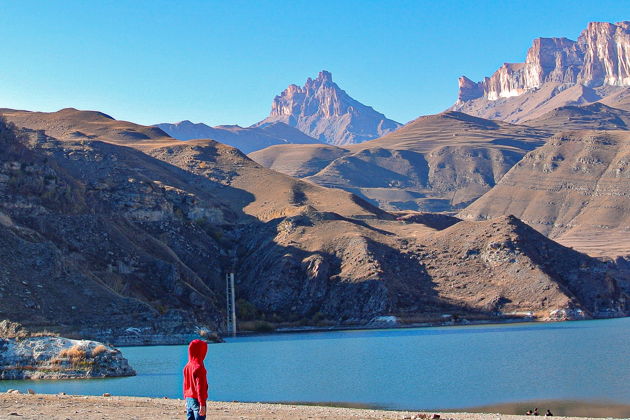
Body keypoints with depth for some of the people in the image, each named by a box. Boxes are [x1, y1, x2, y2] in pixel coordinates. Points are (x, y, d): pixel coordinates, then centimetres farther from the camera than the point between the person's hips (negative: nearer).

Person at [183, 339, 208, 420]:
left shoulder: (187, 366, 7)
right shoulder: (199, 367, -17)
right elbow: (200, 388, -20)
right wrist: (202, 404, -19)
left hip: (188, 399, 8)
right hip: (196, 400, -8)